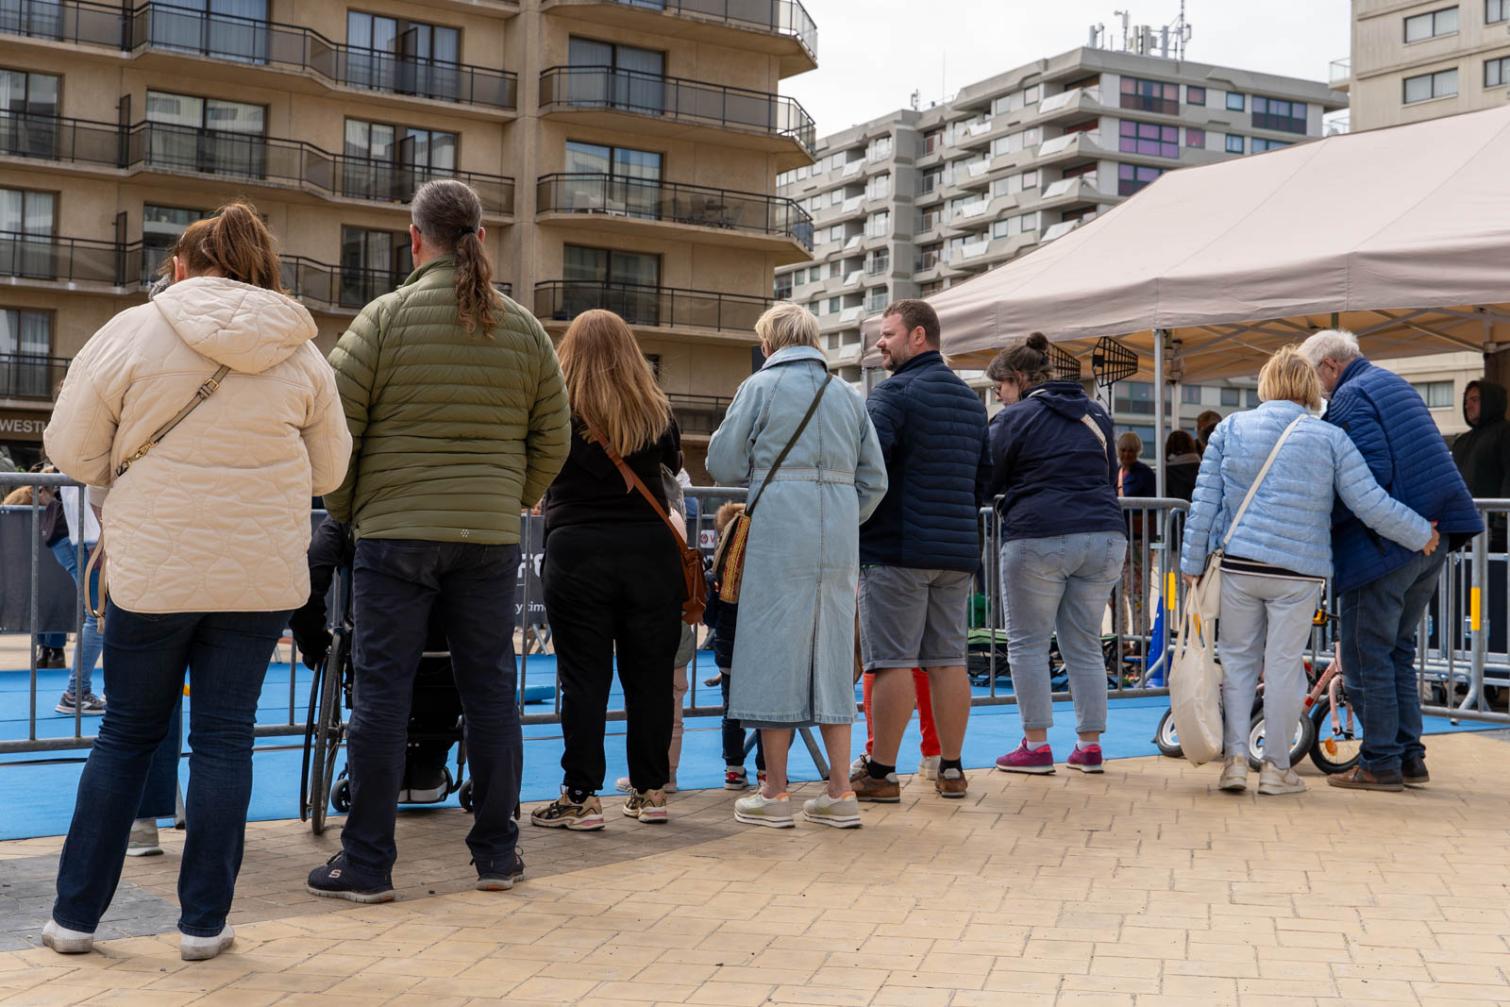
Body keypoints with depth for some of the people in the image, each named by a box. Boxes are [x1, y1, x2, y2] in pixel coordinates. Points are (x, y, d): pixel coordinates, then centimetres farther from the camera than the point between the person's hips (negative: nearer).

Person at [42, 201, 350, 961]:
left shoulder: (132, 333, -6)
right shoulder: (302, 356, 1)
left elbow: (71, 451, -2)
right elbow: (328, 471, 9)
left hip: (151, 569, -1)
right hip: (262, 575, 1)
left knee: (126, 734, 13)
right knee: (224, 735, 8)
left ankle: (76, 913, 19)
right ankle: (204, 923, 12)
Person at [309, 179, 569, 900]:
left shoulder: (383, 319, -4)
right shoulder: (524, 329, 7)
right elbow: (552, 442, 10)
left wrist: (346, 510, 8)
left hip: (395, 534, -3)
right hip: (492, 540, 3)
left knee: (382, 691, 2)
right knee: (490, 687, 10)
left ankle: (366, 863, 7)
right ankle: (496, 854, 18)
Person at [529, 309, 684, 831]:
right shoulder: (655, 410, 6)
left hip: (578, 554, -2)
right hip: (650, 551, 3)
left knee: (584, 679, 1)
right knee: (649, 675, 9)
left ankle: (581, 797, 3)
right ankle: (650, 791, 16)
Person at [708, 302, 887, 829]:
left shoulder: (761, 385, 0)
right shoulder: (849, 396, 14)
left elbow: (723, 464, -1)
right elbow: (874, 479, 12)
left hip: (778, 534, -4)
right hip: (839, 539, 5)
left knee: (774, 649, 1)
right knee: (831, 653, 9)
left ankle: (774, 795, 4)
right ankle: (840, 794, 9)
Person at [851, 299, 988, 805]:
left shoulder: (895, 392, -9)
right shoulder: (971, 399, 17)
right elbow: (983, 475, 22)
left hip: (898, 549, -7)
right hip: (957, 551, 7)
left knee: (893, 663, -4)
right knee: (948, 661, 9)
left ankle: (881, 772, 0)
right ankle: (951, 769, 13)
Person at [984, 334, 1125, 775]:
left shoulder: (1015, 418, -1)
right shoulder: (1096, 415, 17)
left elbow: (987, 484, 3)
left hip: (1039, 539, -6)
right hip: (1105, 536, 6)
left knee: (1027, 643, 5)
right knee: (1085, 645, 11)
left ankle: (1036, 745, 3)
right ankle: (1090, 745, 11)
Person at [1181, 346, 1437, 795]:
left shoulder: (1230, 428, 4)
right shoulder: (1330, 439, -1)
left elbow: (1204, 501, 2)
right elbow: (1371, 504, -3)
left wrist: (1193, 562, 7)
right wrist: (1421, 534, 11)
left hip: (1237, 563, 1)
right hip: (1298, 572, -1)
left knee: (1237, 659, 12)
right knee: (1285, 665, 6)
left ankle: (1235, 759, 8)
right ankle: (1277, 768, 13)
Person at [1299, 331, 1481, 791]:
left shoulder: (1350, 397, -10)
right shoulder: (1395, 385, 19)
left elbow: (1374, 471, -22)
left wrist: (1324, 515, -15)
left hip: (1386, 544, -9)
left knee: (1366, 655, -2)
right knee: (1398, 651, 17)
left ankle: (1380, 762, 1)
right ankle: (1409, 756, 19)